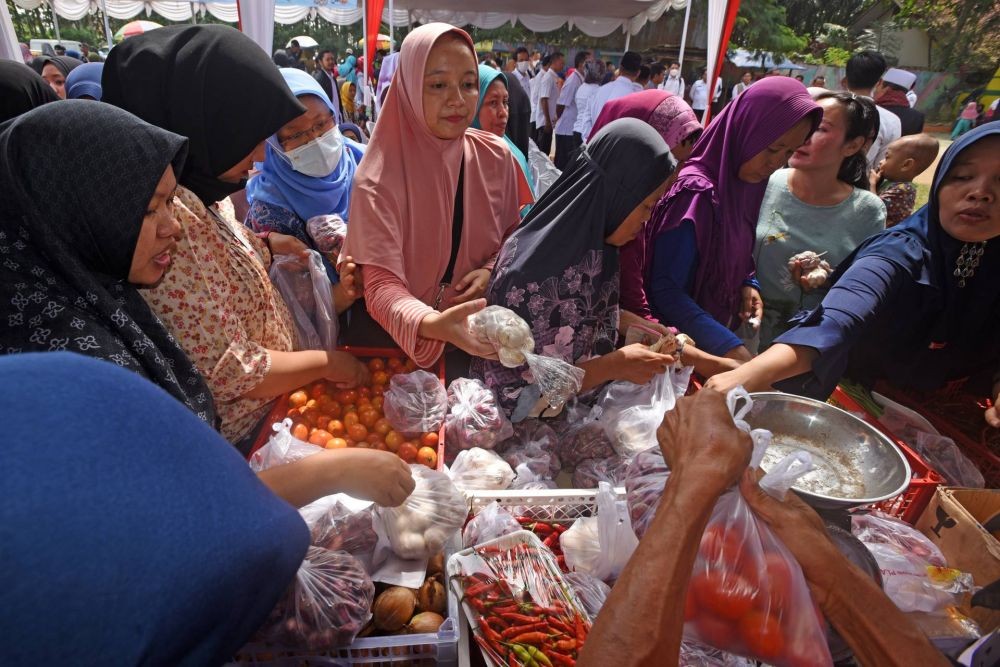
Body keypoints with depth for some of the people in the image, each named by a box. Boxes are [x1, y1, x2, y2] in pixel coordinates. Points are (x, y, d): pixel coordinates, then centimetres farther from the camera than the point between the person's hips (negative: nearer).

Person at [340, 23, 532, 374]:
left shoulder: (497, 157, -5)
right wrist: (430, 324, -39)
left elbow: (514, 235, 9)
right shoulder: (379, 177, -16)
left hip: (474, 328, 3)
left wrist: (493, 271, -11)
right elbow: (381, 282, -21)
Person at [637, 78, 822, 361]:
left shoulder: (743, 184, 0)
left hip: (722, 325, 7)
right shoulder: (696, 192, -22)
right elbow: (665, 290, -23)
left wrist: (748, 284, -6)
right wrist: (730, 347, -26)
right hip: (681, 344, -7)